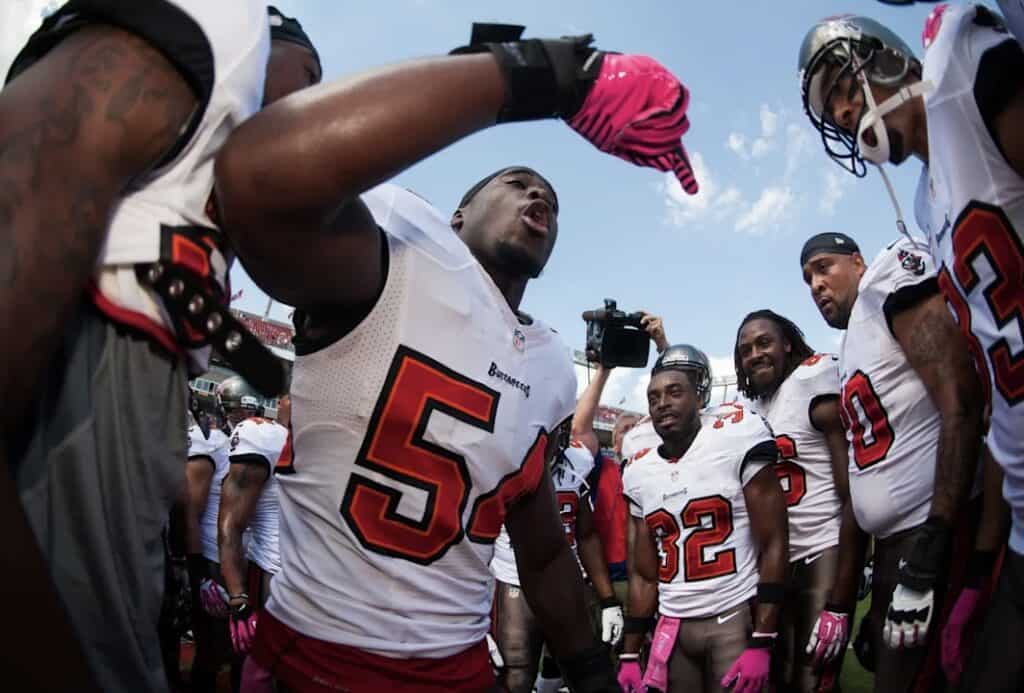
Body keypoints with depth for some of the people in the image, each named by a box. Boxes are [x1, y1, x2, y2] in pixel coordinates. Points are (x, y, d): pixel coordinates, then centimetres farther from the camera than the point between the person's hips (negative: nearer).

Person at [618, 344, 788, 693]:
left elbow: (774, 546, -9)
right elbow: (643, 575, 10)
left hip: (736, 619, -4)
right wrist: (629, 656, 8)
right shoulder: (640, 473, 5)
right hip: (672, 626, 4)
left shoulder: (736, 440, -10)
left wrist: (761, 644, -12)